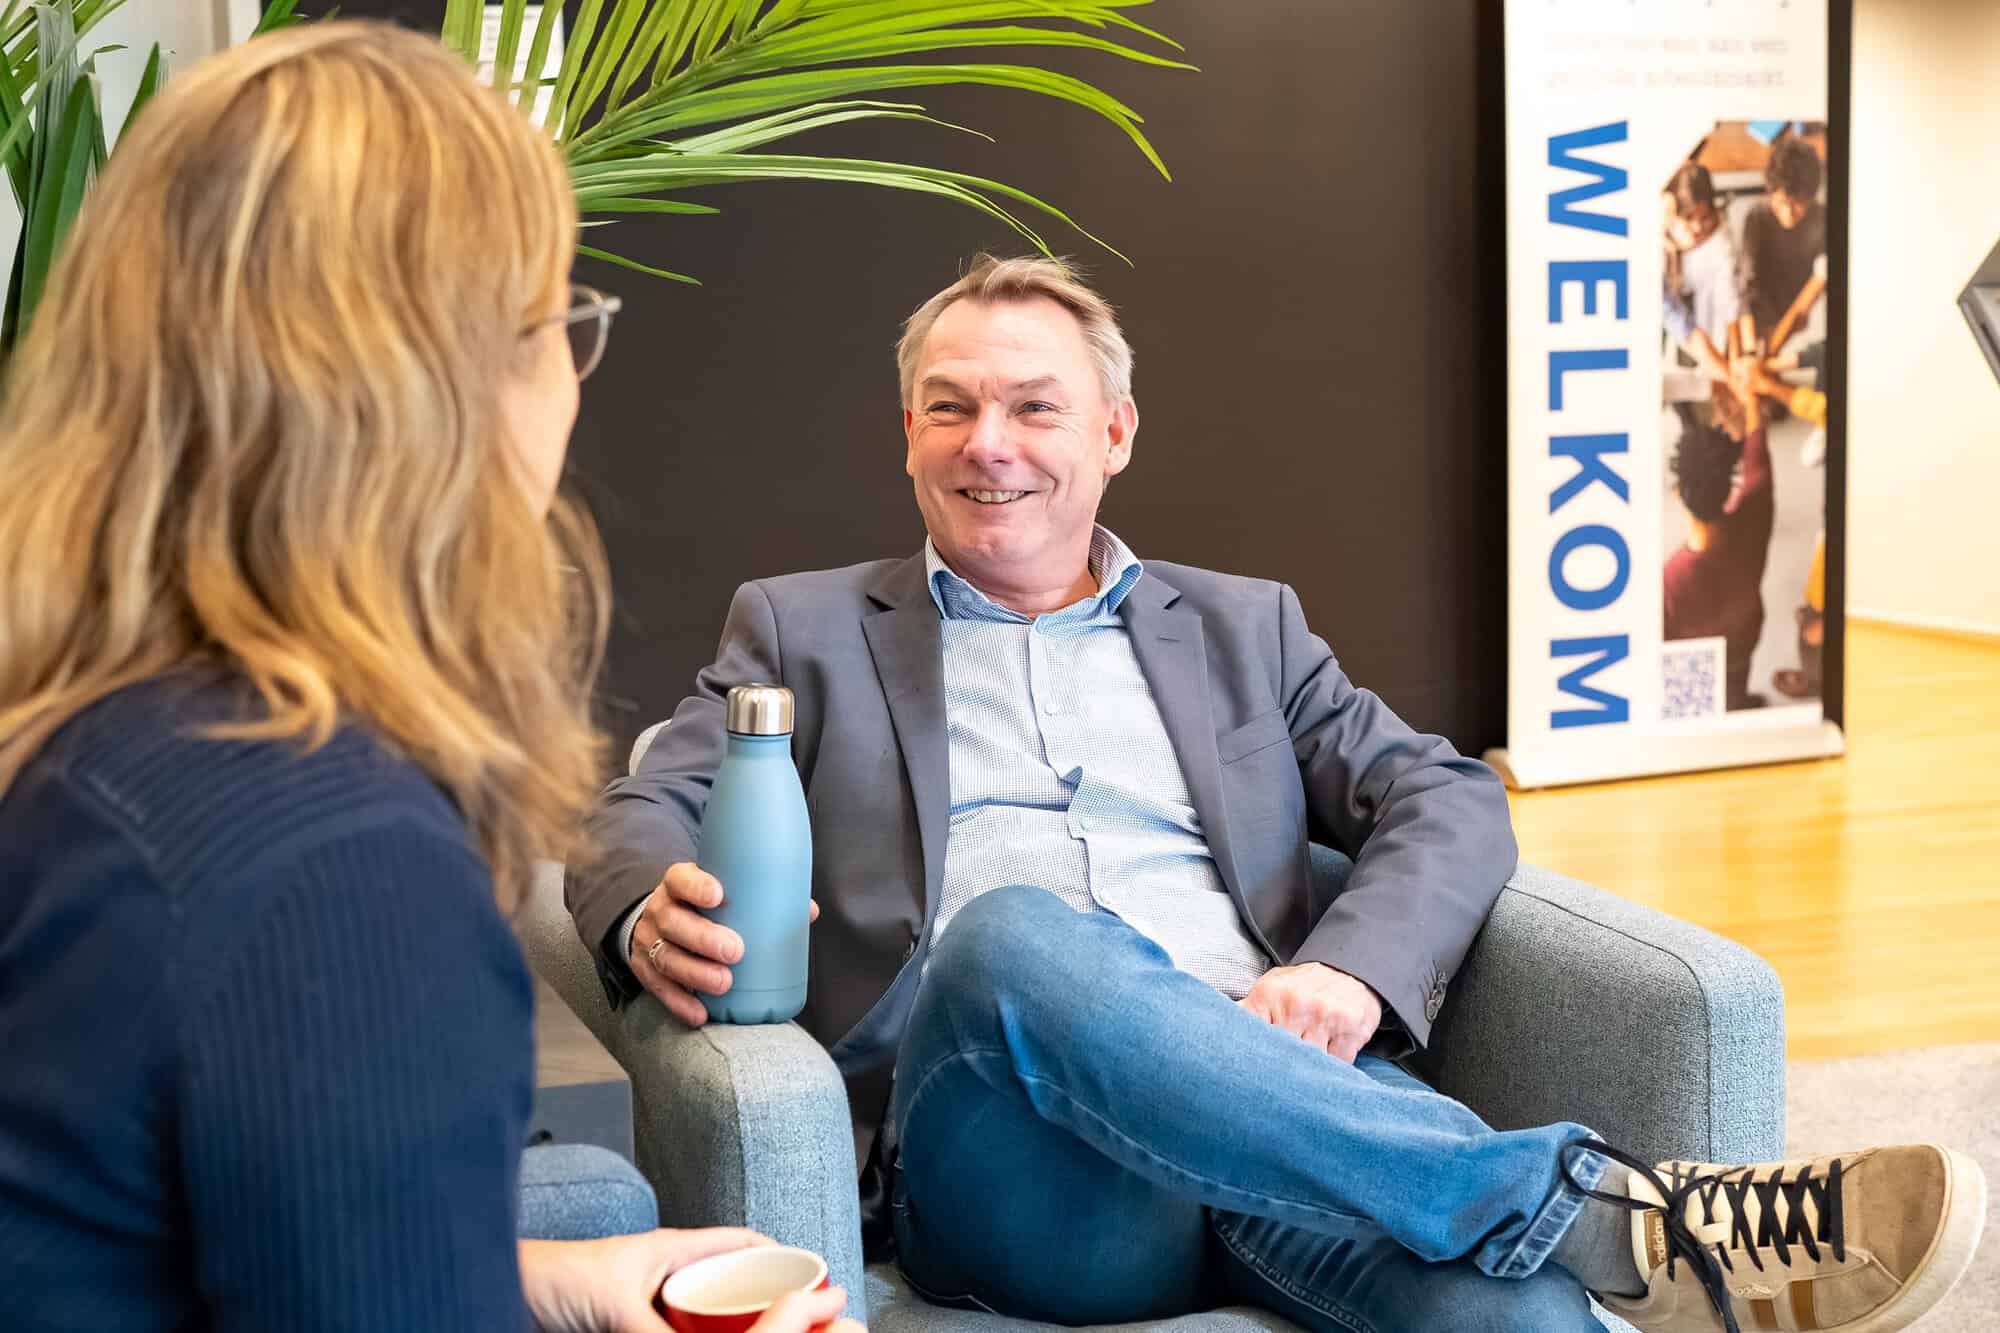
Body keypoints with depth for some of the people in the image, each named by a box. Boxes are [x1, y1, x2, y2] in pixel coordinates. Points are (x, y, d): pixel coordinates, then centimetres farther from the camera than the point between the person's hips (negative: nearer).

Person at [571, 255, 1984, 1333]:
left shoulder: (1243, 628, 25)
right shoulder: (803, 629, 21)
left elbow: (1451, 801, 14)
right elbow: (643, 813, 10)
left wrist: (1353, 973, -9)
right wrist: (653, 914, -17)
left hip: (1275, 1100, 1)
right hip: (1008, 1168, 0)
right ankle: (1619, 1215, -38)